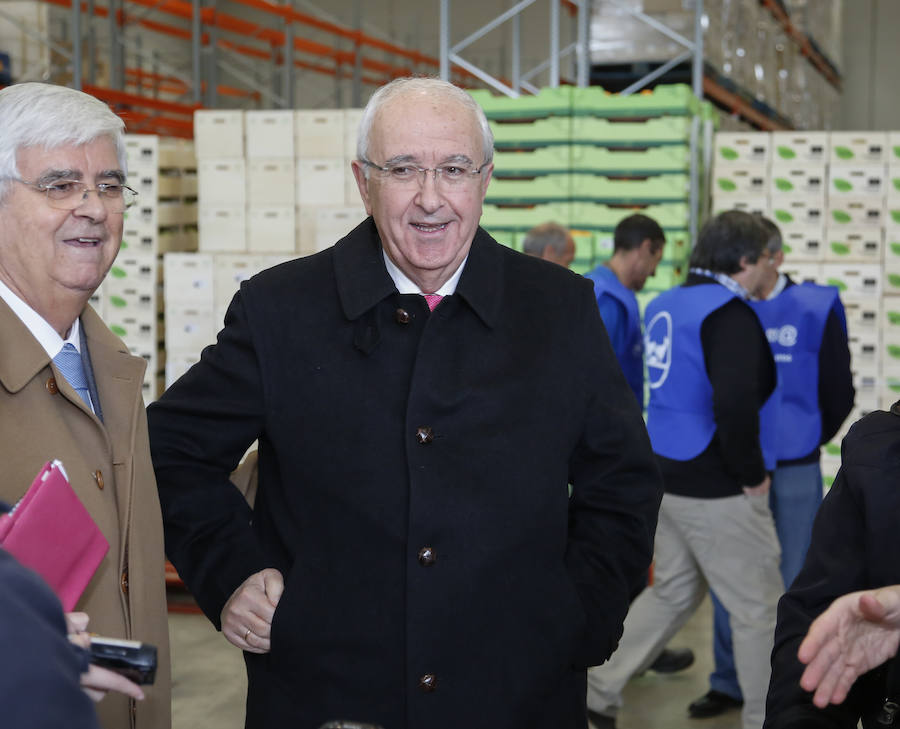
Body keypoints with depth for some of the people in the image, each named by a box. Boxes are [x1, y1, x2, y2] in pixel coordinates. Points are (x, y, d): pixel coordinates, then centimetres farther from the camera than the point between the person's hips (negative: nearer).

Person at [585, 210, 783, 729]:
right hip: (718, 491, -9)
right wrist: (752, 472, -17)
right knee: (759, 608, 5)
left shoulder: (666, 306, 8)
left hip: (668, 477, 9)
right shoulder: (729, 314, -19)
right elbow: (735, 405, -31)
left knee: (672, 592, 21)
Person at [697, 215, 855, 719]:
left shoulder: (815, 311, -5)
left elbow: (839, 393, 3)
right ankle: (729, 682, 21)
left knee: (791, 582, 5)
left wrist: (808, 441, 8)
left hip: (793, 474, -2)